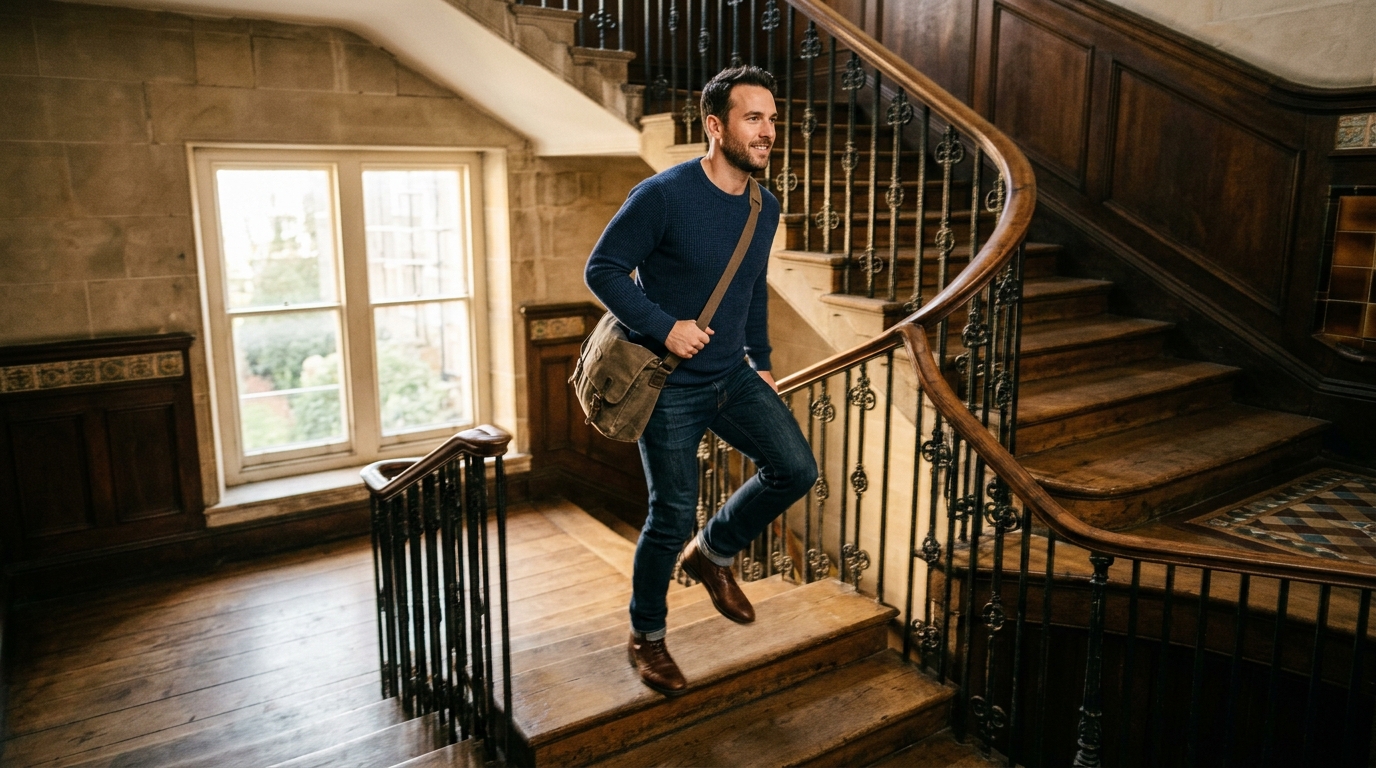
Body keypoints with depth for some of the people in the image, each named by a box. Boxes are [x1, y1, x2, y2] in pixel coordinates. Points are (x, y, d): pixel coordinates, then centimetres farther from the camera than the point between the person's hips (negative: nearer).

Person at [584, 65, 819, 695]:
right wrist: (664, 327, -21)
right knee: (672, 518, 1)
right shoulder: (664, 195, -16)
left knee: (796, 469, -6)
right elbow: (602, 270, -13)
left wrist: (761, 363, 17)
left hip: (733, 377, 6)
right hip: (668, 387, -6)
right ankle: (646, 637, 26)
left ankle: (714, 552, 22)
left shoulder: (765, 207, 6)